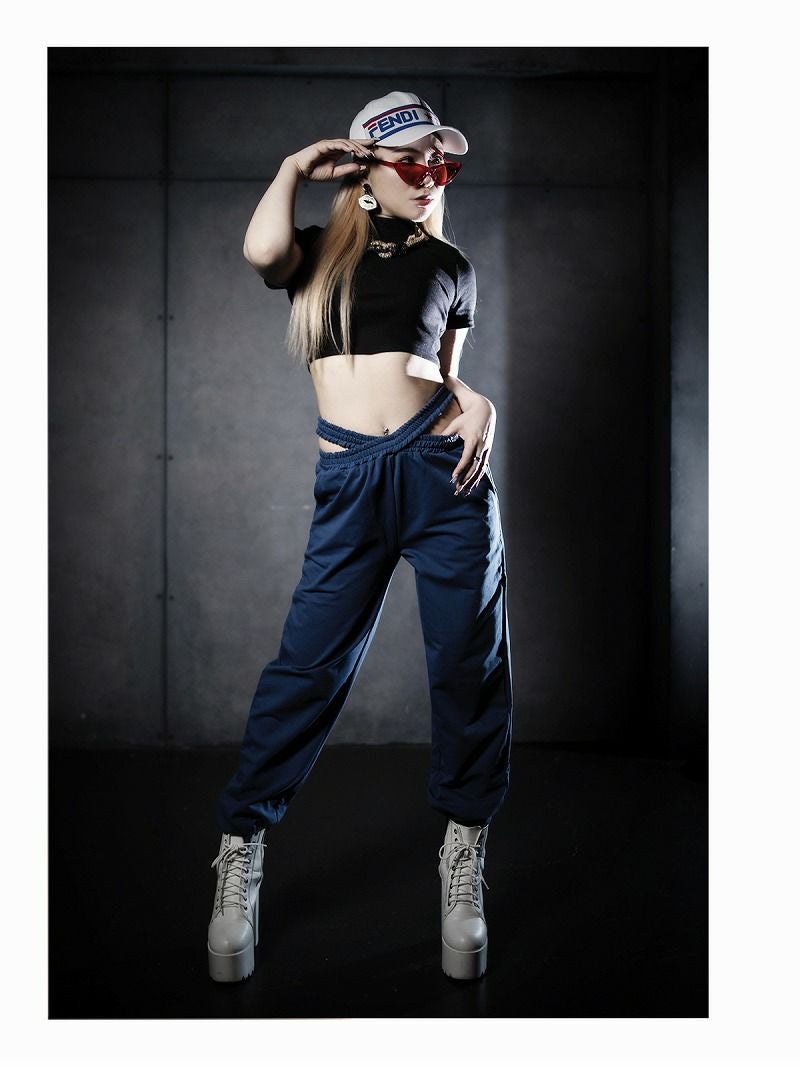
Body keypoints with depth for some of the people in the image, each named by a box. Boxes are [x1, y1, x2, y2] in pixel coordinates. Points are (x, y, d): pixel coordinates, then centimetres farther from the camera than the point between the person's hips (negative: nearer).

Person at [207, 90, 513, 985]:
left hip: (444, 466, 2)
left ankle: (464, 860, 15)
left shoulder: (449, 265, 16)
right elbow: (261, 251, -13)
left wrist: (479, 403, 2)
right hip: (350, 478, -1)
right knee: (310, 664, -4)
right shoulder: (320, 252, 11)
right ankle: (240, 848, 10)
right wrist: (295, 167, 1)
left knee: (468, 661, 1)